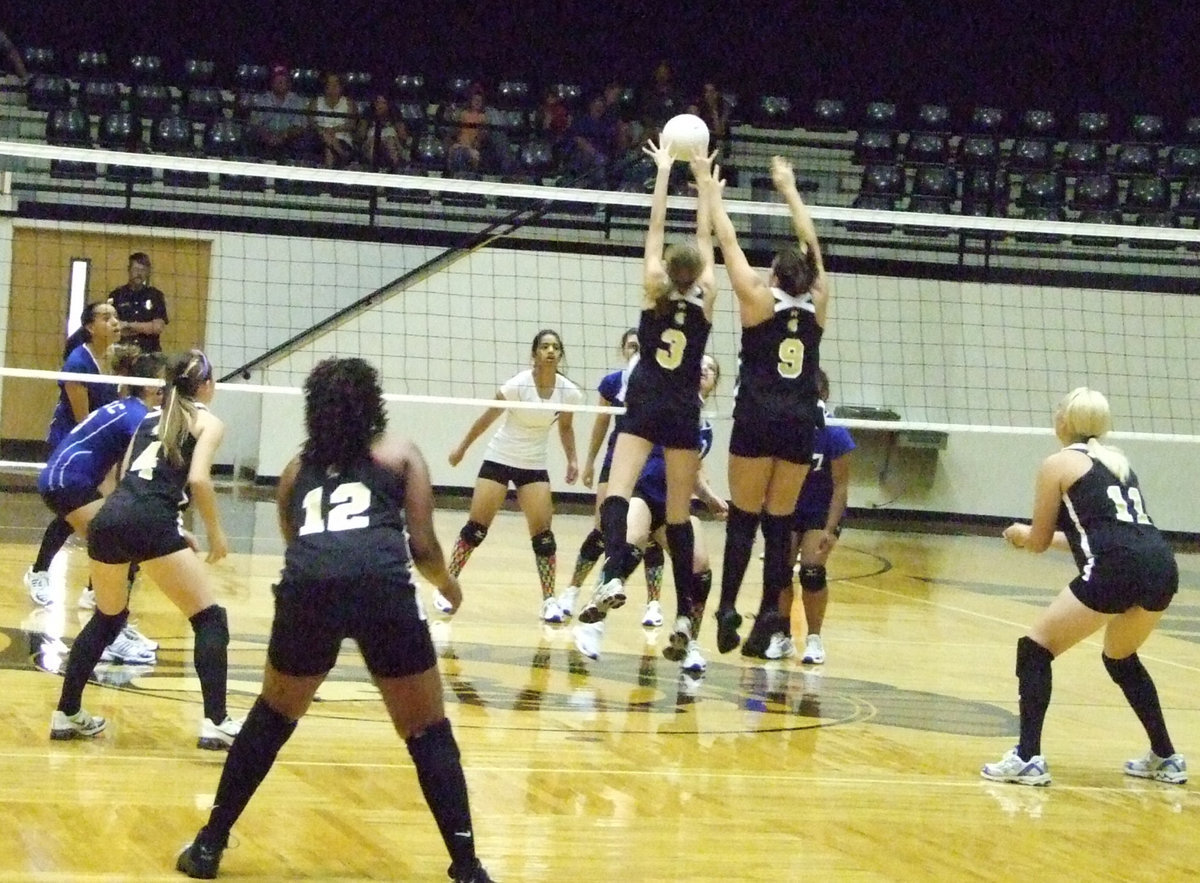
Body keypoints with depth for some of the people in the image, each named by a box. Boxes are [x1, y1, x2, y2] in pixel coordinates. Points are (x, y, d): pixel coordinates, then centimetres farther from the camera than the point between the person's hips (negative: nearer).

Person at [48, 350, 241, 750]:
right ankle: (216, 722, -6)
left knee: (108, 617, 28)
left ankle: (67, 714, 28)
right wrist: (215, 533, 5)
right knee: (210, 619, 4)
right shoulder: (207, 421, 10)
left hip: (107, 519, 6)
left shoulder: (151, 418, 28)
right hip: (149, 524, -6)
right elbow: (198, 478, -7)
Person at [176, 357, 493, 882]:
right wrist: (447, 584, 33)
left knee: (272, 715, 24)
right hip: (381, 585, -2)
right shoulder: (400, 454, 22)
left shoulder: (297, 469, 29)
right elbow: (422, 545, 13)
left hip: (306, 586, 2)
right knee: (428, 732, 9)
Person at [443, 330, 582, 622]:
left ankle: (550, 601, -1)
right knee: (476, 527, -4)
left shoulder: (569, 392, -8)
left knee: (542, 532, -8)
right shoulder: (518, 385, -19)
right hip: (499, 459, -2)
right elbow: (487, 417, -7)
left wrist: (572, 460, 2)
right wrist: (462, 448, 0)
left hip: (534, 465, 3)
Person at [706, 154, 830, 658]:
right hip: (800, 425, 3)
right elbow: (810, 247, 19)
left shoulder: (759, 301, -3)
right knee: (780, 523, 5)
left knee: (744, 518, 1)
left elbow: (729, 242, 4)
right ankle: (769, 614, -1)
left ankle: (728, 608, -6)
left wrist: (712, 192, 16)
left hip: (757, 421, -3)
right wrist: (789, 189, 30)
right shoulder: (816, 305, 6)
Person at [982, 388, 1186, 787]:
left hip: (1115, 571, -7)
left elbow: (1038, 541, 14)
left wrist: (1019, 534, 37)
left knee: (1034, 649, 6)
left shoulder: (1057, 464, 8)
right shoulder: (1116, 460, 26)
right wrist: (1049, 535, 45)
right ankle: (1166, 758, 32)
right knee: (1121, 659, 30)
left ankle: (1027, 758, -4)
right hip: (1162, 567, 7)